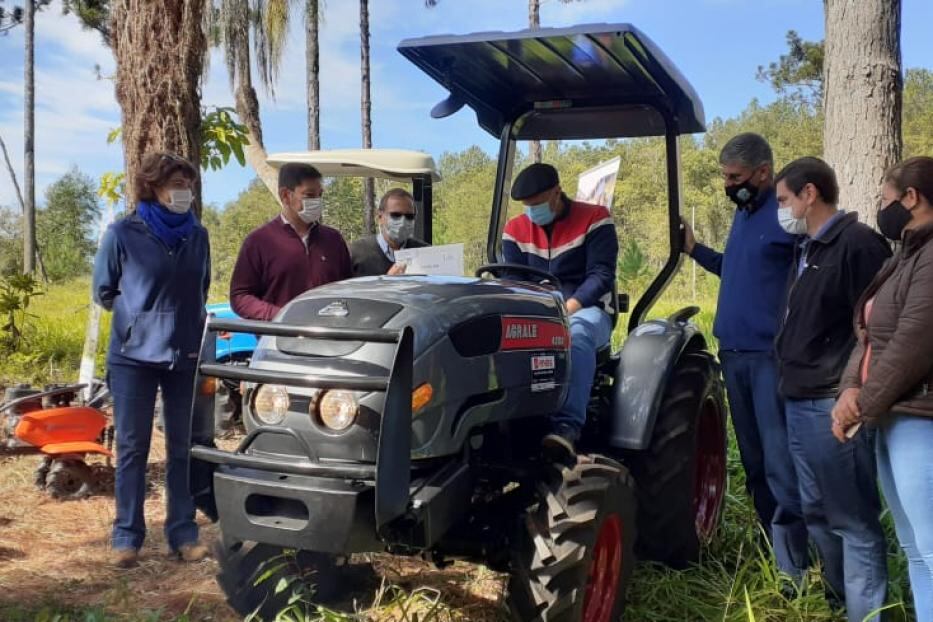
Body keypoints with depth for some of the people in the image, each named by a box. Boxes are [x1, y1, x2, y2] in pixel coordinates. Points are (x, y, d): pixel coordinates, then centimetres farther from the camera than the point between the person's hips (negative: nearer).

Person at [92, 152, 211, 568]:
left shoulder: (198, 236, 4)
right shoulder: (123, 234, -5)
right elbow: (103, 291, 4)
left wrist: (184, 317, 7)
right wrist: (139, 315, 0)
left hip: (187, 355, 3)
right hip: (134, 355, -3)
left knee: (184, 449, 8)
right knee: (132, 449, 4)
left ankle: (183, 533, 16)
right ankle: (126, 536, 13)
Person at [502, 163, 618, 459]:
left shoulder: (594, 219, -4)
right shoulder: (516, 230, 9)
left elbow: (602, 275, -10)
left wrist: (570, 306, -25)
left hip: (585, 311, -3)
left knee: (577, 334, -41)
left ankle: (568, 425, -54)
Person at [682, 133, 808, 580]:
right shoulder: (743, 213, 16)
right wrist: (694, 249, 14)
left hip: (771, 354, -9)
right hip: (734, 351, 9)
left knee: (780, 461, -7)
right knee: (754, 459, 14)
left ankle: (792, 567, -1)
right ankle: (775, 546, 25)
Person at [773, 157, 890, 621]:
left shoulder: (858, 243, -11)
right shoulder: (808, 248, 17)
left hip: (833, 405, -10)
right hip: (800, 402, 10)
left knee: (853, 520, -1)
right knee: (817, 513, 18)